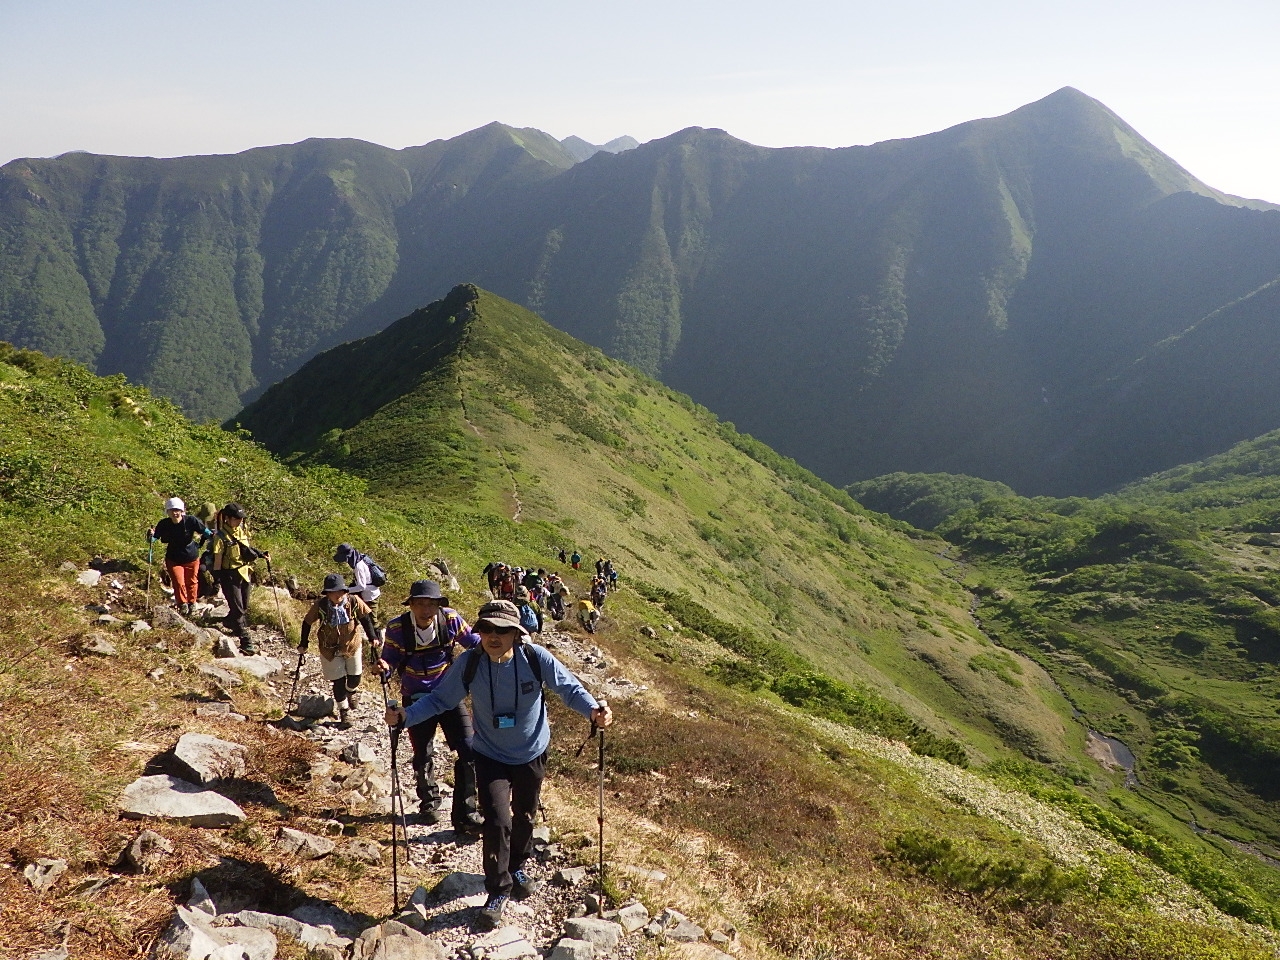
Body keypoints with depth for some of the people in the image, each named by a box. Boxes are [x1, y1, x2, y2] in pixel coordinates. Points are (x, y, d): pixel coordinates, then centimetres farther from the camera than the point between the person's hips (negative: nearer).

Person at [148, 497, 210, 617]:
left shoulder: (191, 521, -20)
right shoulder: (164, 524, -16)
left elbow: (204, 531, -10)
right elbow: (154, 538, -14)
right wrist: (151, 535, -35)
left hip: (191, 558, 0)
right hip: (174, 560, 0)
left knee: (192, 582, 12)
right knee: (179, 583, -4)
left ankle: (191, 603, 36)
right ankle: (182, 604, 20)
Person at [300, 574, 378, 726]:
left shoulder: (354, 601, -17)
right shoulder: (320, 605, -18)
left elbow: (365, 618, -4)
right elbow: (307, 623, -4)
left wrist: (373, 636, -11)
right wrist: (303, 644, 0)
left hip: (352, 645, 1)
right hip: (330, 649, -1)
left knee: (354, 677, 11)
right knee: (338, 680, 0)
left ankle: (352, 691, 48)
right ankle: (344, 711, 21)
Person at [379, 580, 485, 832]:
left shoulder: (450, 619, -16)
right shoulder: (397, 629, -19)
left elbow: (474, 642, -1)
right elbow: (390, 660, -6)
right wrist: (385, 668, -28)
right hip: (417, 699, 0)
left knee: (469, 750, -10)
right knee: (423, 756, 14)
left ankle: (465, 813, 1)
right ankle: (429, 804, 40)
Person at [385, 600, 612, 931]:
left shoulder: (535, 658, -24)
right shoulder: (469, 664, -21)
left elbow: (569, 687, -17)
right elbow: (439, 699, -12)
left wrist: (593, 709, -34)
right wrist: (406, 716, -25)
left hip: (532, 754, 1)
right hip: (490, 756, -1)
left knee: (524, 816, 21)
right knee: (497, 821, -13)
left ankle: (517, 867, 50)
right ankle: (498, 891, 9)